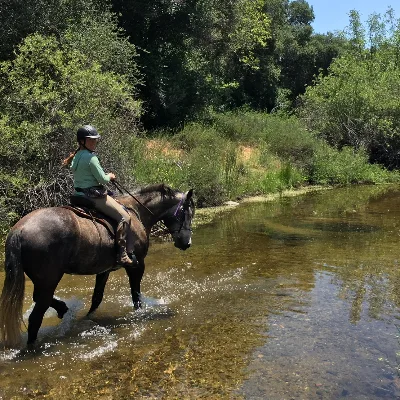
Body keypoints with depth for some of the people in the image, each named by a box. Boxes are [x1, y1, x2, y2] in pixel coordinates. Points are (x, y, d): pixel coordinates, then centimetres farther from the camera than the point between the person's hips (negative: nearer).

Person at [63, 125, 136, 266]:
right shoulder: (91, 158, -18)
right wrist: (110, 176, 4)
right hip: (94, 195, -11)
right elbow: (102, 179, -17)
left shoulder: (76, 156, 11)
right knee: (124, 217, -9)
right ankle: (122, 254, -13)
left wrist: (105, 176, 15)